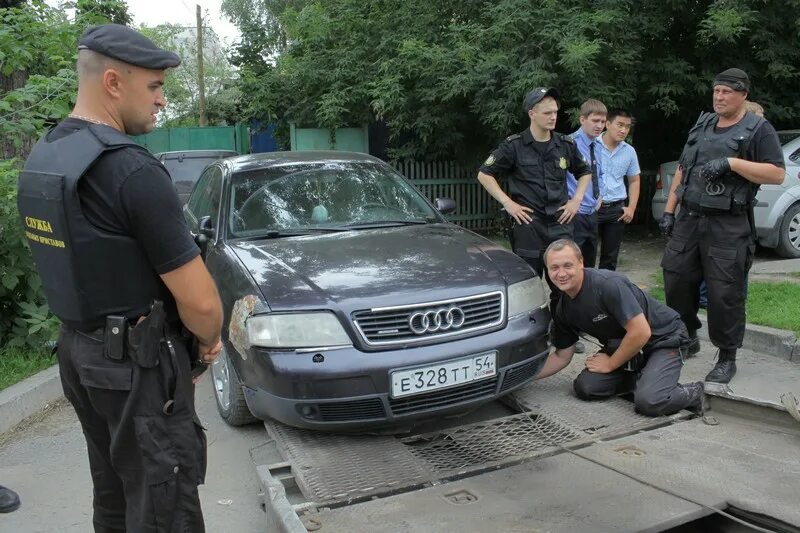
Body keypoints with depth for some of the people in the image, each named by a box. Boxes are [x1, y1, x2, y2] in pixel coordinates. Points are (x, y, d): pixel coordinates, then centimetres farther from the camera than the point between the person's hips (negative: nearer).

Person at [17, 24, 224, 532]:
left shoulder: (40, 158, 6)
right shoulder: (131, 168, -23)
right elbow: (199, 301, -23)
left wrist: (188, 337, 10)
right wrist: (207, 340, 0)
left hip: (78, 349, 9)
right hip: (137, 363, -9)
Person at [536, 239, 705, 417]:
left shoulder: (608, 284, -28)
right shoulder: (563, 309, -5)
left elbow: (641, 332, -28)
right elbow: (562, 356, 6)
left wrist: (610, 364, -15)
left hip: (664, 338, -7)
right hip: (624, 346, 7)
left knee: (648, 402, -27)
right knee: (584, 387, -12)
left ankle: (693, 392, 3)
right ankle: (643, 378, 8)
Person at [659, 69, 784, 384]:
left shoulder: (758, 129, 0)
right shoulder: (702, 125, 17)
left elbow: (777, 174, -10)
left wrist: (731, 162, -18)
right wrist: (669, 210, 12)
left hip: (728, 226, -6)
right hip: (689, 219, 6)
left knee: (724, 294, -4)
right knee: (676, 282, 8)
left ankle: (727, 359, 8)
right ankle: (686, 338, 28)